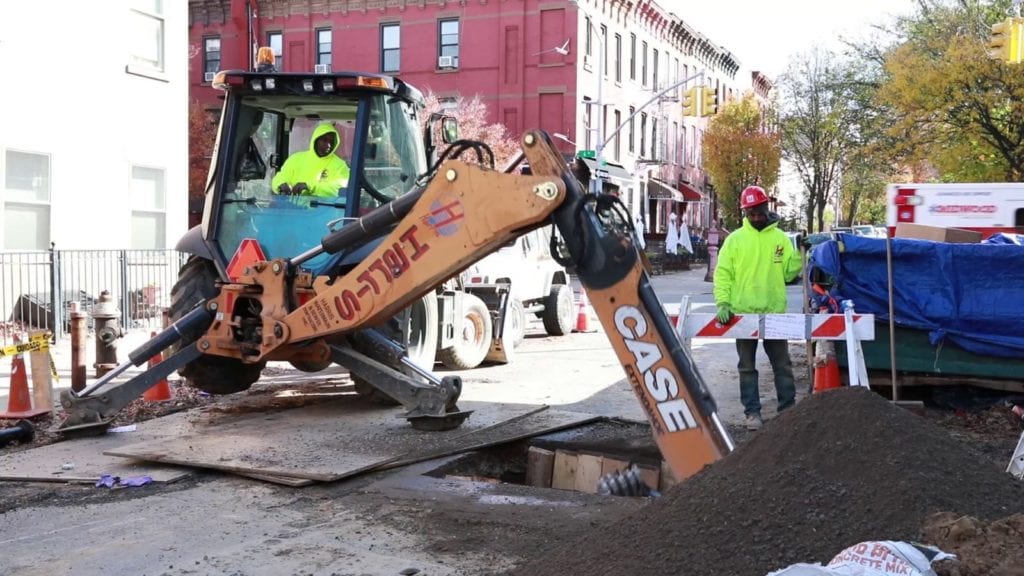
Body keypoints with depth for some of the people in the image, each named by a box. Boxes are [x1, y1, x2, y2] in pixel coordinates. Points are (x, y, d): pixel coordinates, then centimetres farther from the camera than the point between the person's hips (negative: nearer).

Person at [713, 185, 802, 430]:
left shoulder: (780, 238, 6)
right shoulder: (734, 239, 0)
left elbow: (788, 272, 6)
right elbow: (722, 273, -2)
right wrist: (723, 302, -13)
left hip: (775, 312, 1)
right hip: (743, 313, -1)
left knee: (782, 364, 7)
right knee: (747, 366, 6)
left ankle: (788, 408, 16)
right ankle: (752, 412, 14)